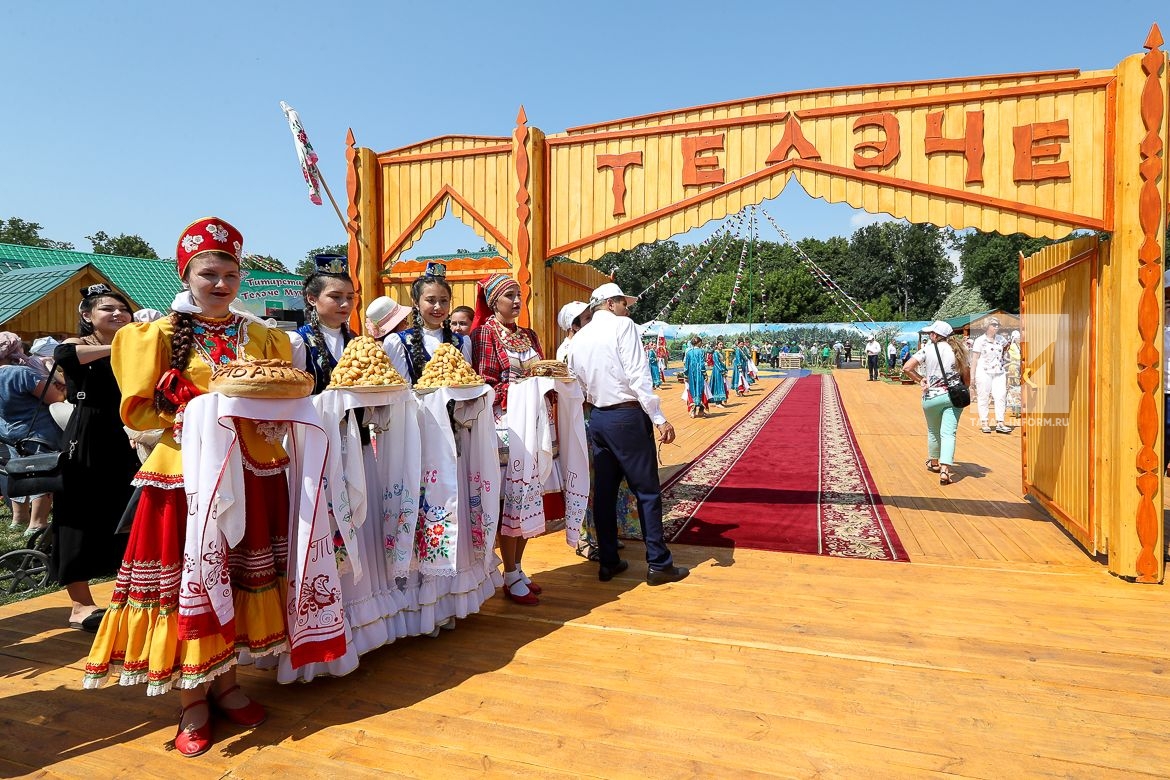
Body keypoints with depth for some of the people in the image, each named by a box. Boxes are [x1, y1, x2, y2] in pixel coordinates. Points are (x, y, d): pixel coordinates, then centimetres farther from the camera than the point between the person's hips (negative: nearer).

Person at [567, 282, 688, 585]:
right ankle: (658, 564, 9)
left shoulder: (578, 338, 11)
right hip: (627, 416, -6)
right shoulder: (622, 325, -7)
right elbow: (638, 376, -16)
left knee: (604, 490, 12)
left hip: (597, 418, 7)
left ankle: (607, 562, 19)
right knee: (647, 490, 2)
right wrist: (660, 418, -17)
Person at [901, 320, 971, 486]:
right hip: (953, 396, 1)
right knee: (948, 433, -3)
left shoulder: (927, 349, -5)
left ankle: (934, 462, 35)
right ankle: (945, 468, -17)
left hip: (931, 397, -1)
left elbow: (906, 368, -13)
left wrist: (920, 379, 1)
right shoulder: (957, 350, 3)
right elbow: (967, 375, 4)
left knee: (933, 431, 18)